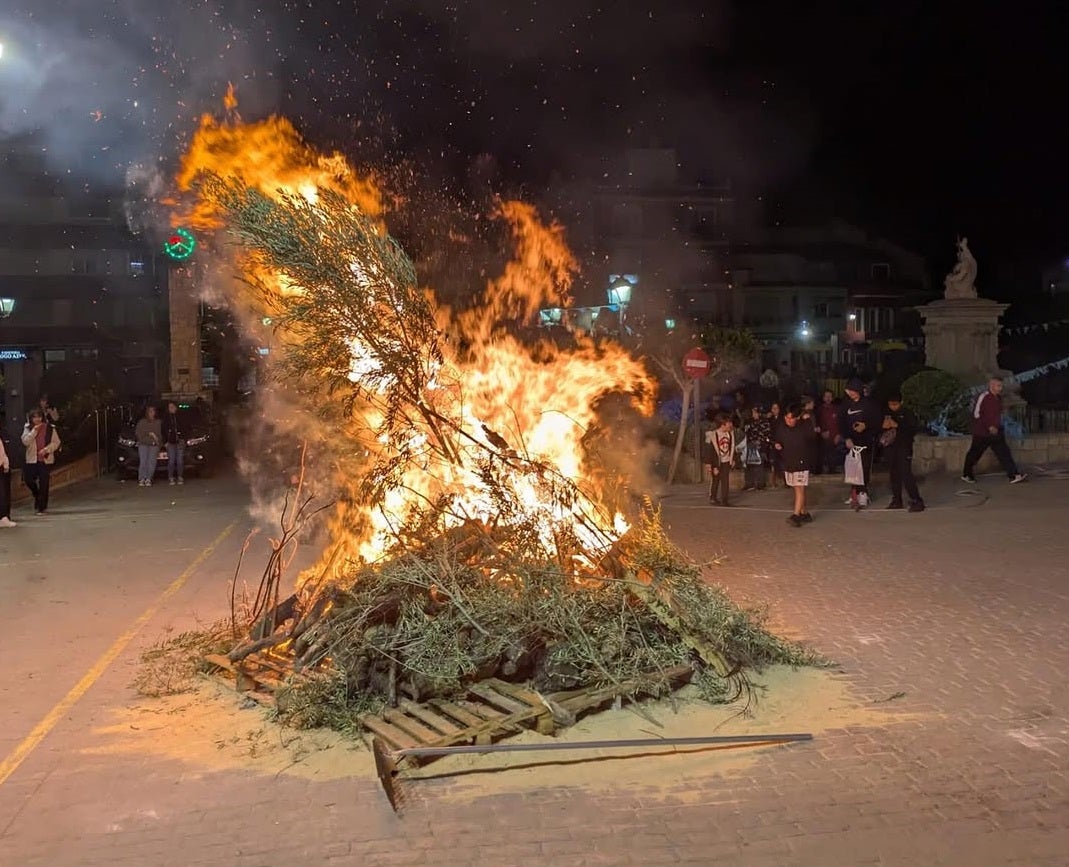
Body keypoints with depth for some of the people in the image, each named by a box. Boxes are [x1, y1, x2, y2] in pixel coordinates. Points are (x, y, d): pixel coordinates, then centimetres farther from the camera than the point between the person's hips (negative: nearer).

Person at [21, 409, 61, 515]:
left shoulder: (50, 428, 1)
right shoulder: (28, 428, 6)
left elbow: (56, 442, 2)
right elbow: (25, 441, -8)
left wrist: (46, 449, -12)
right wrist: (34, 430, -15)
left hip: (46, 459, -2)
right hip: (32, 459, 2)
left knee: (43, 484, -2)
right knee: (28, 480, 0)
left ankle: (42, 507, 5)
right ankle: (37, 495, 32)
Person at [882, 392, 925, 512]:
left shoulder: (907, 414, -4)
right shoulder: (887, 414, 10)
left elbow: (913, 430, -12)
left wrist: (897, 426, -19)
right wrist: (883, 427, -6)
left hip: (904, 448, -5)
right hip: (890, 448, 5)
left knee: (906, 475, -12)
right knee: (894, 475, 9)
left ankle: (916, 501, -10)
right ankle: (896, 500, 17)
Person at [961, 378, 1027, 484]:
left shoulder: (998, 398, 10)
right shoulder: (983, 397, -16)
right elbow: (976, 414, -20)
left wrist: (999, 427, 16)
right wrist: (989, 427, -22)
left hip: (996, 432, 7)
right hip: (982, 433, -7)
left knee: (1004, 453, -2)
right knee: (974, 454, 5)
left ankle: (1014, 476, -5)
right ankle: (966, 475, 20)